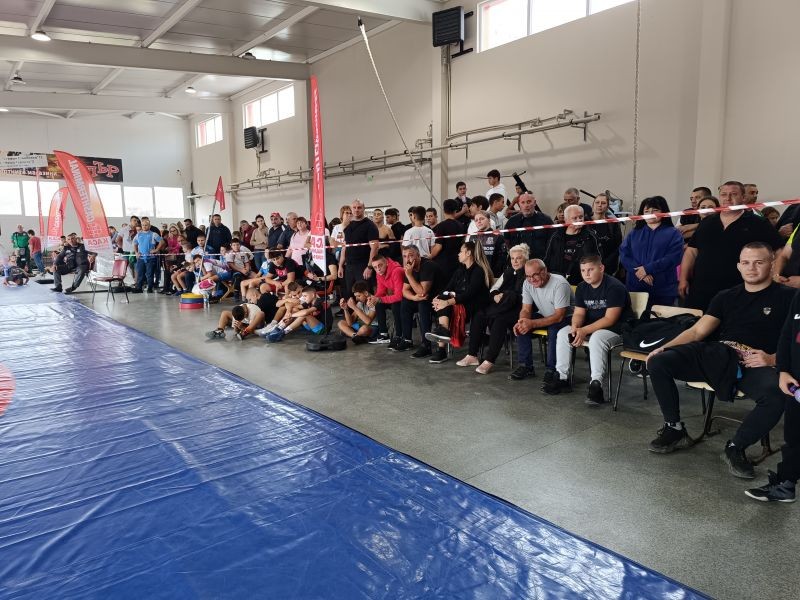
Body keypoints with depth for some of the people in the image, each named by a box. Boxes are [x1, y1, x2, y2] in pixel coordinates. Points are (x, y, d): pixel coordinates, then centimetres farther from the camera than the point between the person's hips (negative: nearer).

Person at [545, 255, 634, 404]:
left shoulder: (614, 287, -18)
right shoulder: (582, 288, 5)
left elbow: (610, 319, -22)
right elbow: (579, 313, 5)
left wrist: (584, 331, -26)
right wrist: (575, 327, -18)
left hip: (618, 328, -7)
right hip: (591, 327, 8)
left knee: (596, 338, -37)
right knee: (563, 333, -10)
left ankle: (596, 385, -35)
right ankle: (561, 377, -6)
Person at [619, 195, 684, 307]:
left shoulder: (673, 233, 5)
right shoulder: (634, 233, 14)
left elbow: (674, 257, -10)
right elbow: (624, 255, 2)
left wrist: (647, 269, -16)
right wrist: (638, 271, -14)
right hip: (635, 287, 2)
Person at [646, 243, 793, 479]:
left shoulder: (787, 297, 11)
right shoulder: (726, 297, 22)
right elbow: (697, 331, 15)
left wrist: (772, 359, -17)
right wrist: (664, 347, 0)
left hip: (756, 364, -3)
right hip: (717, 354, 4)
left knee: (776, 394, -37)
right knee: (657, 362, -17)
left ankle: (736, 447, -12)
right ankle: (675, 429, -3)